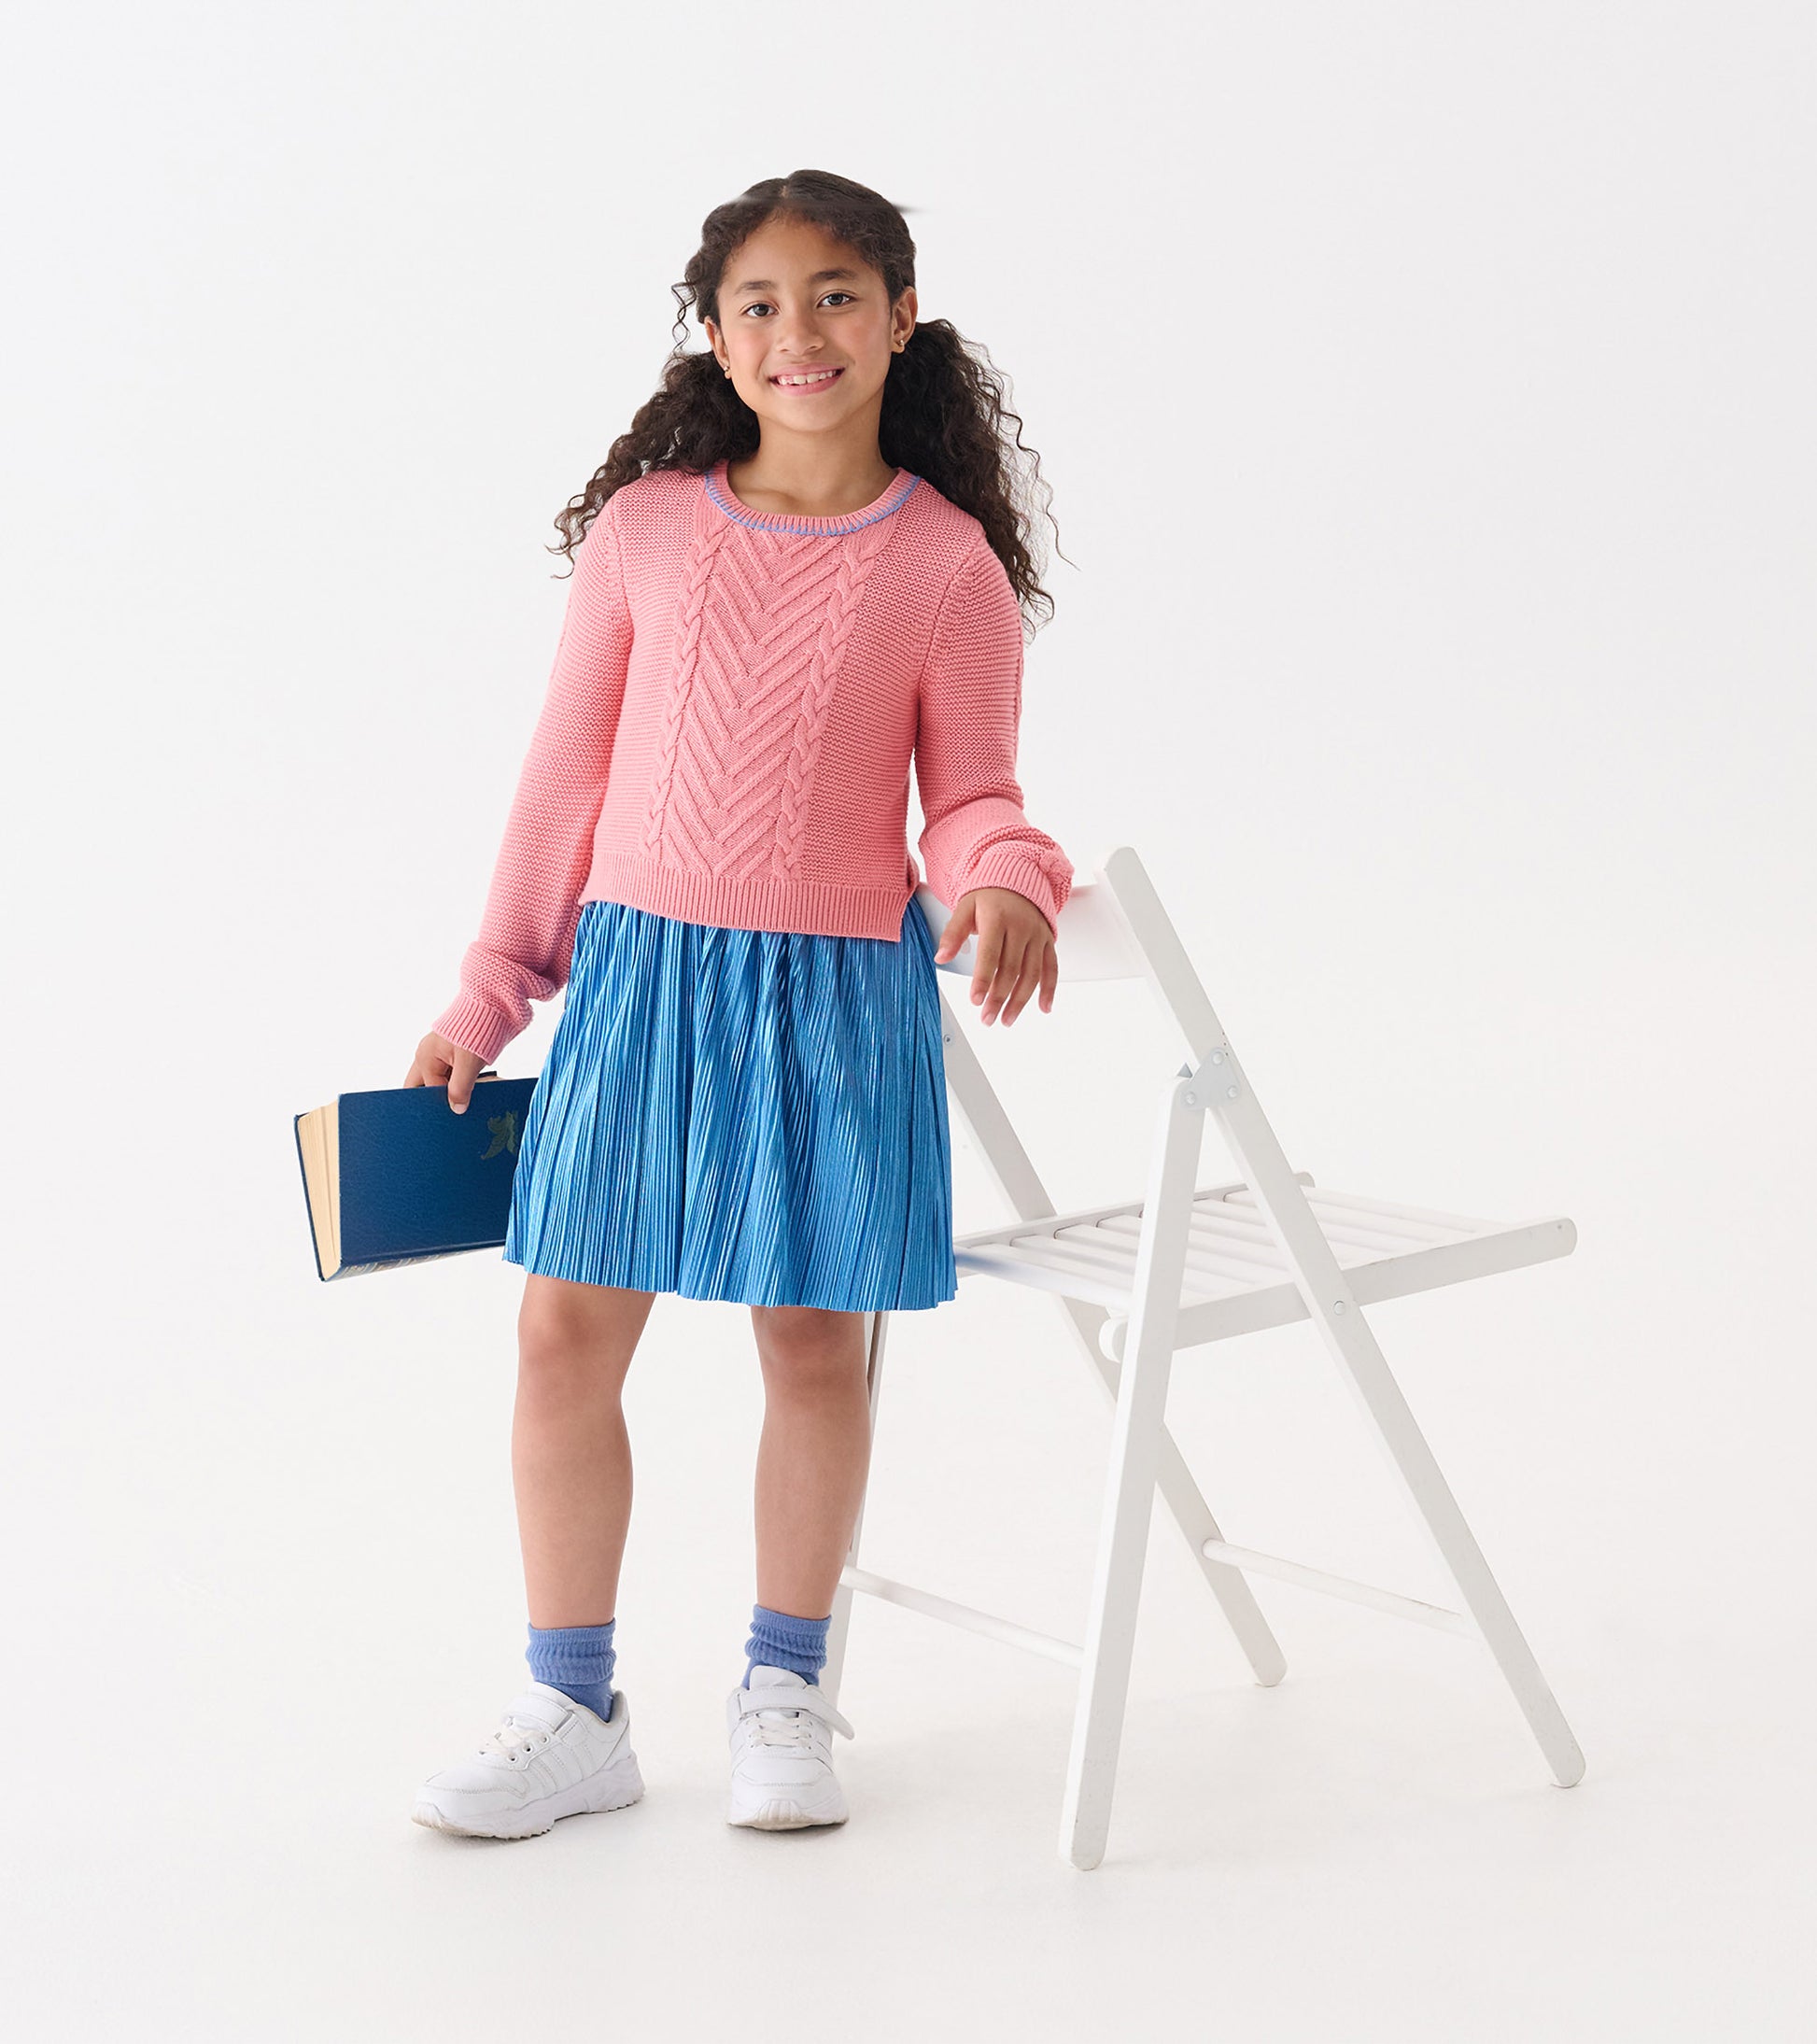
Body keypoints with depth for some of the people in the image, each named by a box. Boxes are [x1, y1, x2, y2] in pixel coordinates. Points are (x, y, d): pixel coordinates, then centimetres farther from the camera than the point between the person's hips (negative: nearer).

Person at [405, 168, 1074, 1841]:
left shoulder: (947, 565, -4)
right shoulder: (647, 530, 1)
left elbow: (972, 797, 2)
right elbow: (568, 771, 6)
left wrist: (1006, 889, -21)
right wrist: (485, 999, 7)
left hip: (839, 992, -1)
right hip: (639, 967, 2)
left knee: (813, 1336, 8)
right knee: (568, 1329, 2)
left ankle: (783, 1690, 28)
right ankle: (574, 1713, 18)